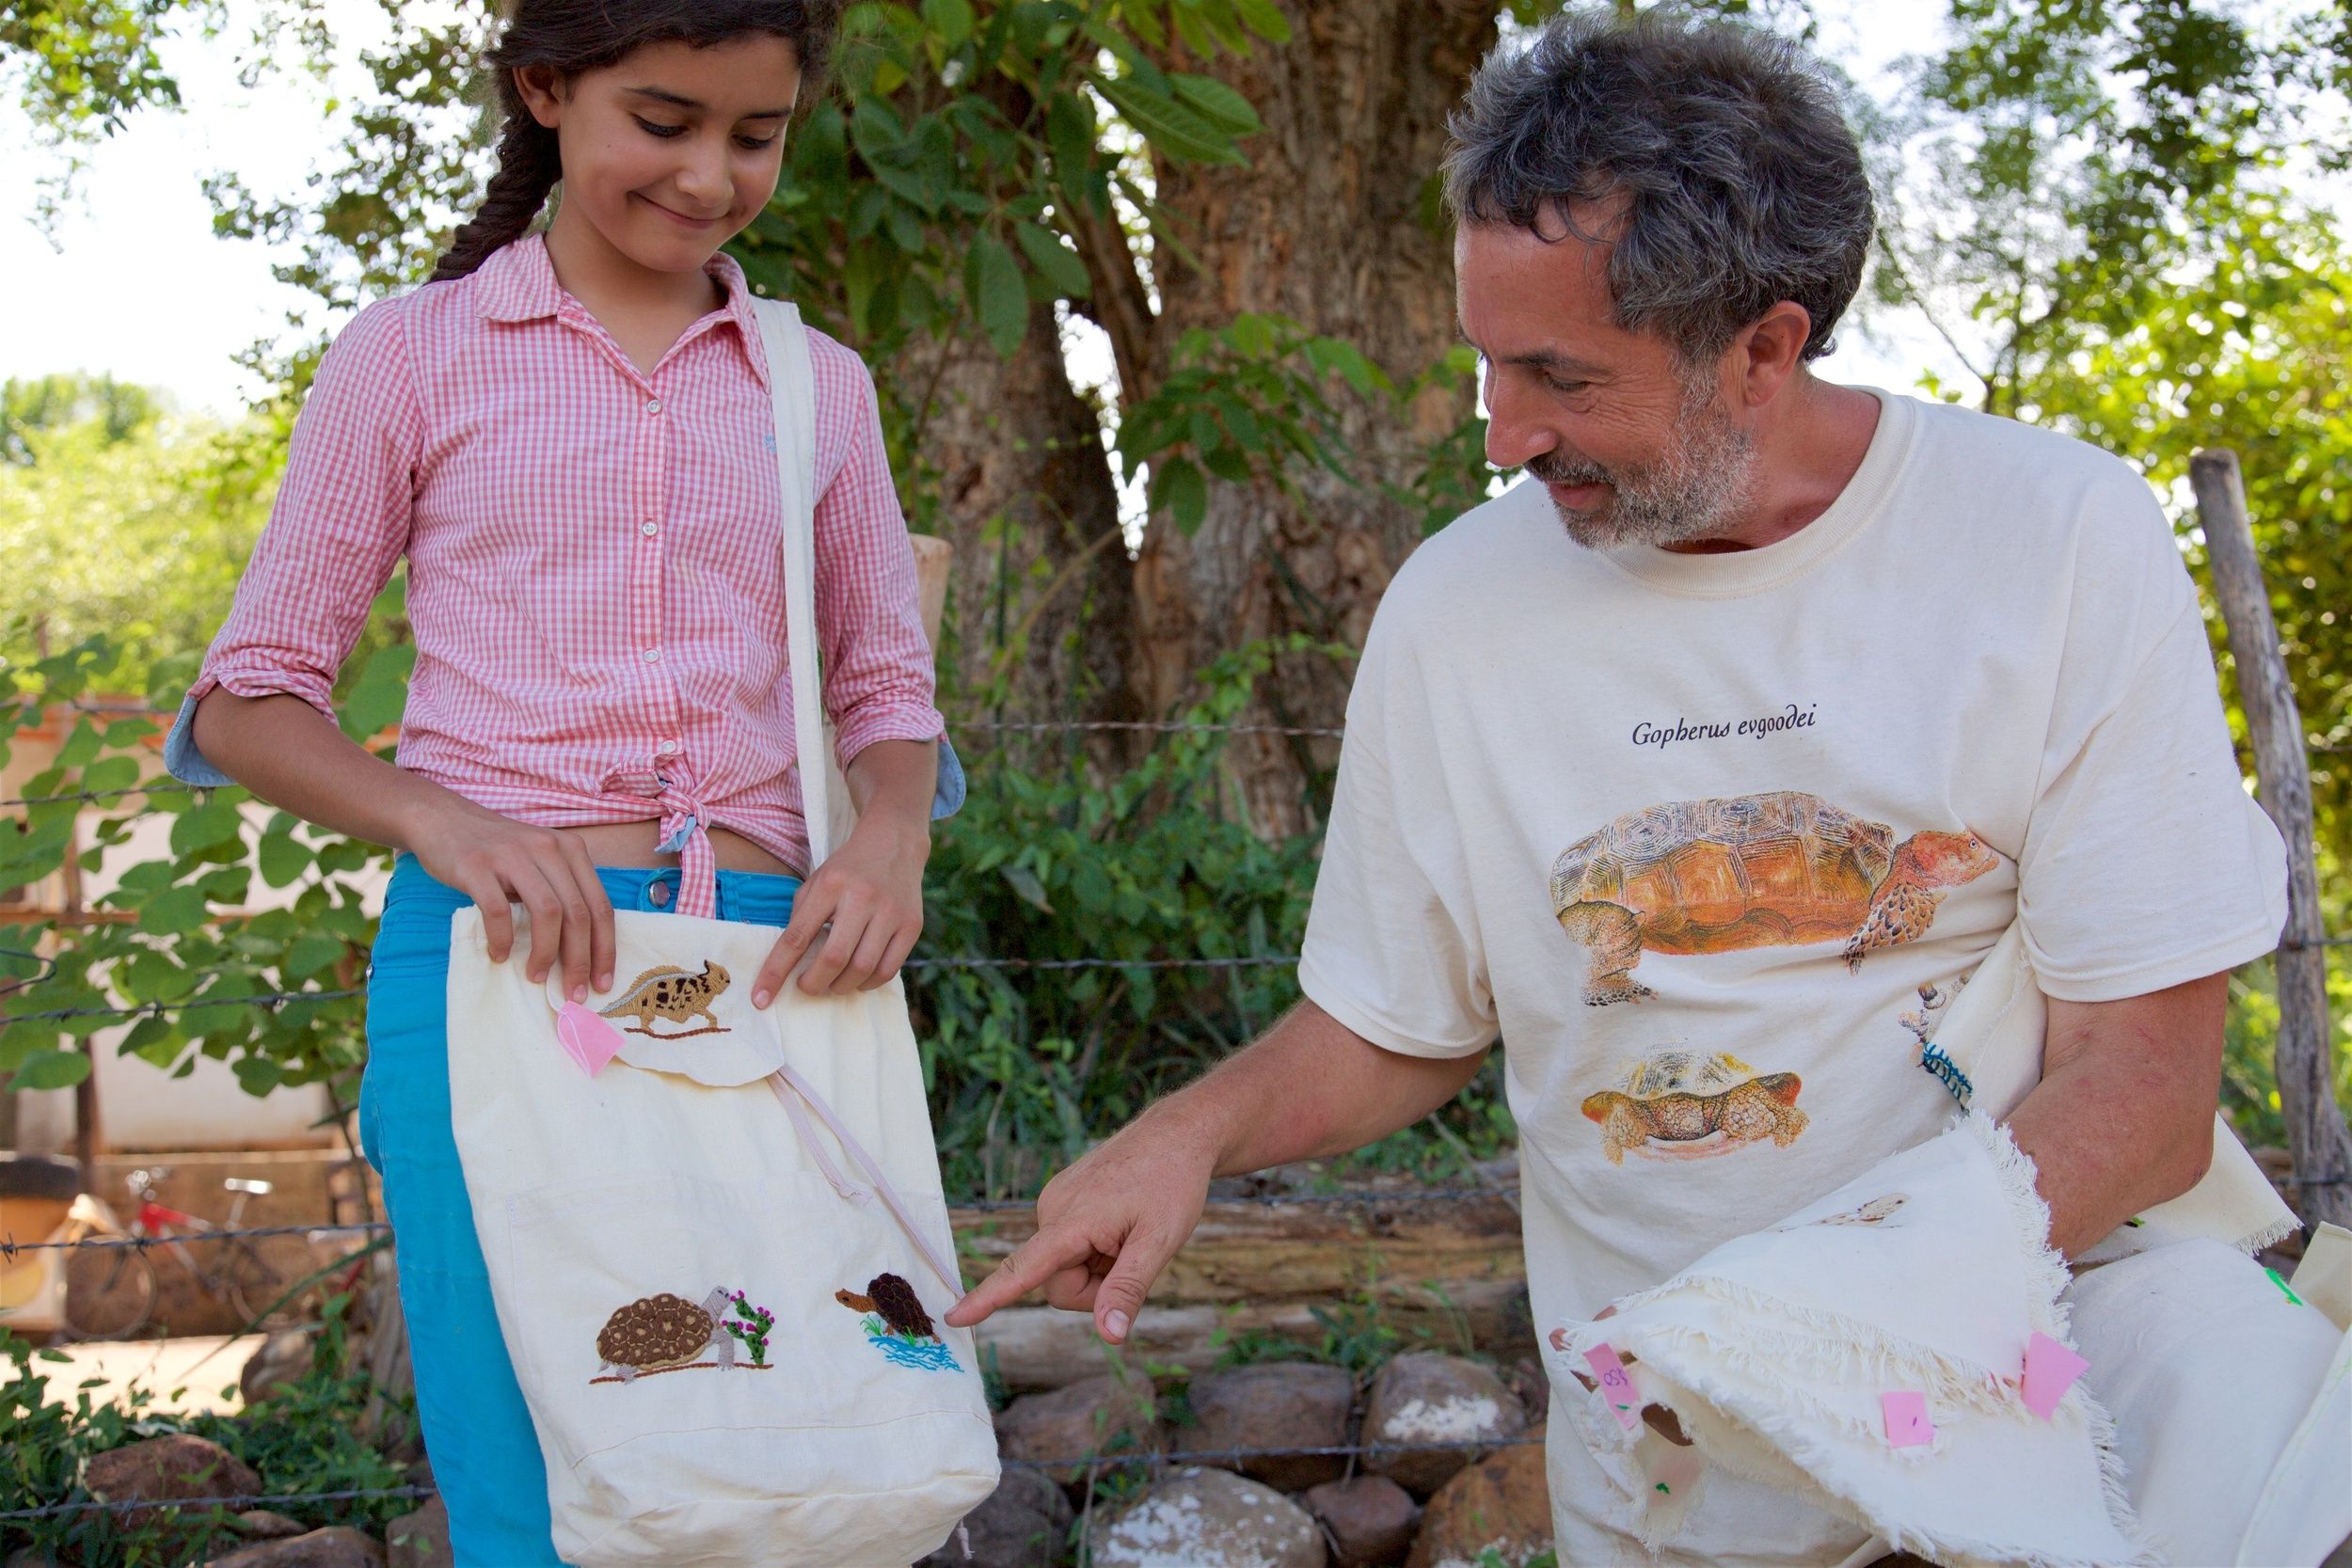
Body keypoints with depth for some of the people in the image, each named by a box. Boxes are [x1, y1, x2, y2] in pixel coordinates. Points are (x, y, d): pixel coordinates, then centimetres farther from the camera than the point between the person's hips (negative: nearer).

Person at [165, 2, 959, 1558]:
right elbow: (248, 701, 6)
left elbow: (887, 690, 18)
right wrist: (440, 818, -14)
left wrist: (892, 841, -6)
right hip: (501, 958, -2)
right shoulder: (417, 354, 6)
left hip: (761, 969, 3)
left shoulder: (817, 385, 15)